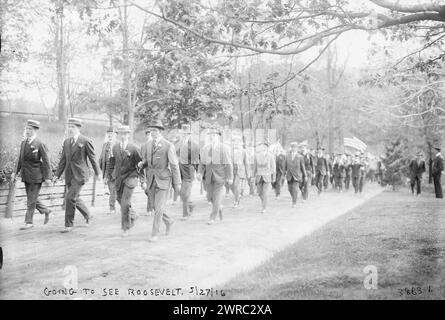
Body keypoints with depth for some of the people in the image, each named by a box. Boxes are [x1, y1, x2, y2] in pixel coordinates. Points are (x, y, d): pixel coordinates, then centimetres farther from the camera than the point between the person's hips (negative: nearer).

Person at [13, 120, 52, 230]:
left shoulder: (40, 144, -13)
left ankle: (29, 222, 7)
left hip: (36, 176, -7)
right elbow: (20, 159, 16)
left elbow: (46, 161, -12)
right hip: (26, 175, 7)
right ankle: (46, 211, 34)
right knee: (31, 198, 14)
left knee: (31, 199, -2)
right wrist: (16, 172, 14)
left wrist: (48, 177, -14)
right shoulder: (23, 143, 7)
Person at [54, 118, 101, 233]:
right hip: (69, 175, 7)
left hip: (80, 175, -7)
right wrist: (57, 174, 8)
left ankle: (69, 225, -3)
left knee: (70, 198, -13)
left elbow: (92, 158, -2)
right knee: (74, 198, 14)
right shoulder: (66, 142, 10)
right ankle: (88, 216, 36)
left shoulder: (85, 141, -7)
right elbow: (63, 160, 13)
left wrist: (98, 173, 1)